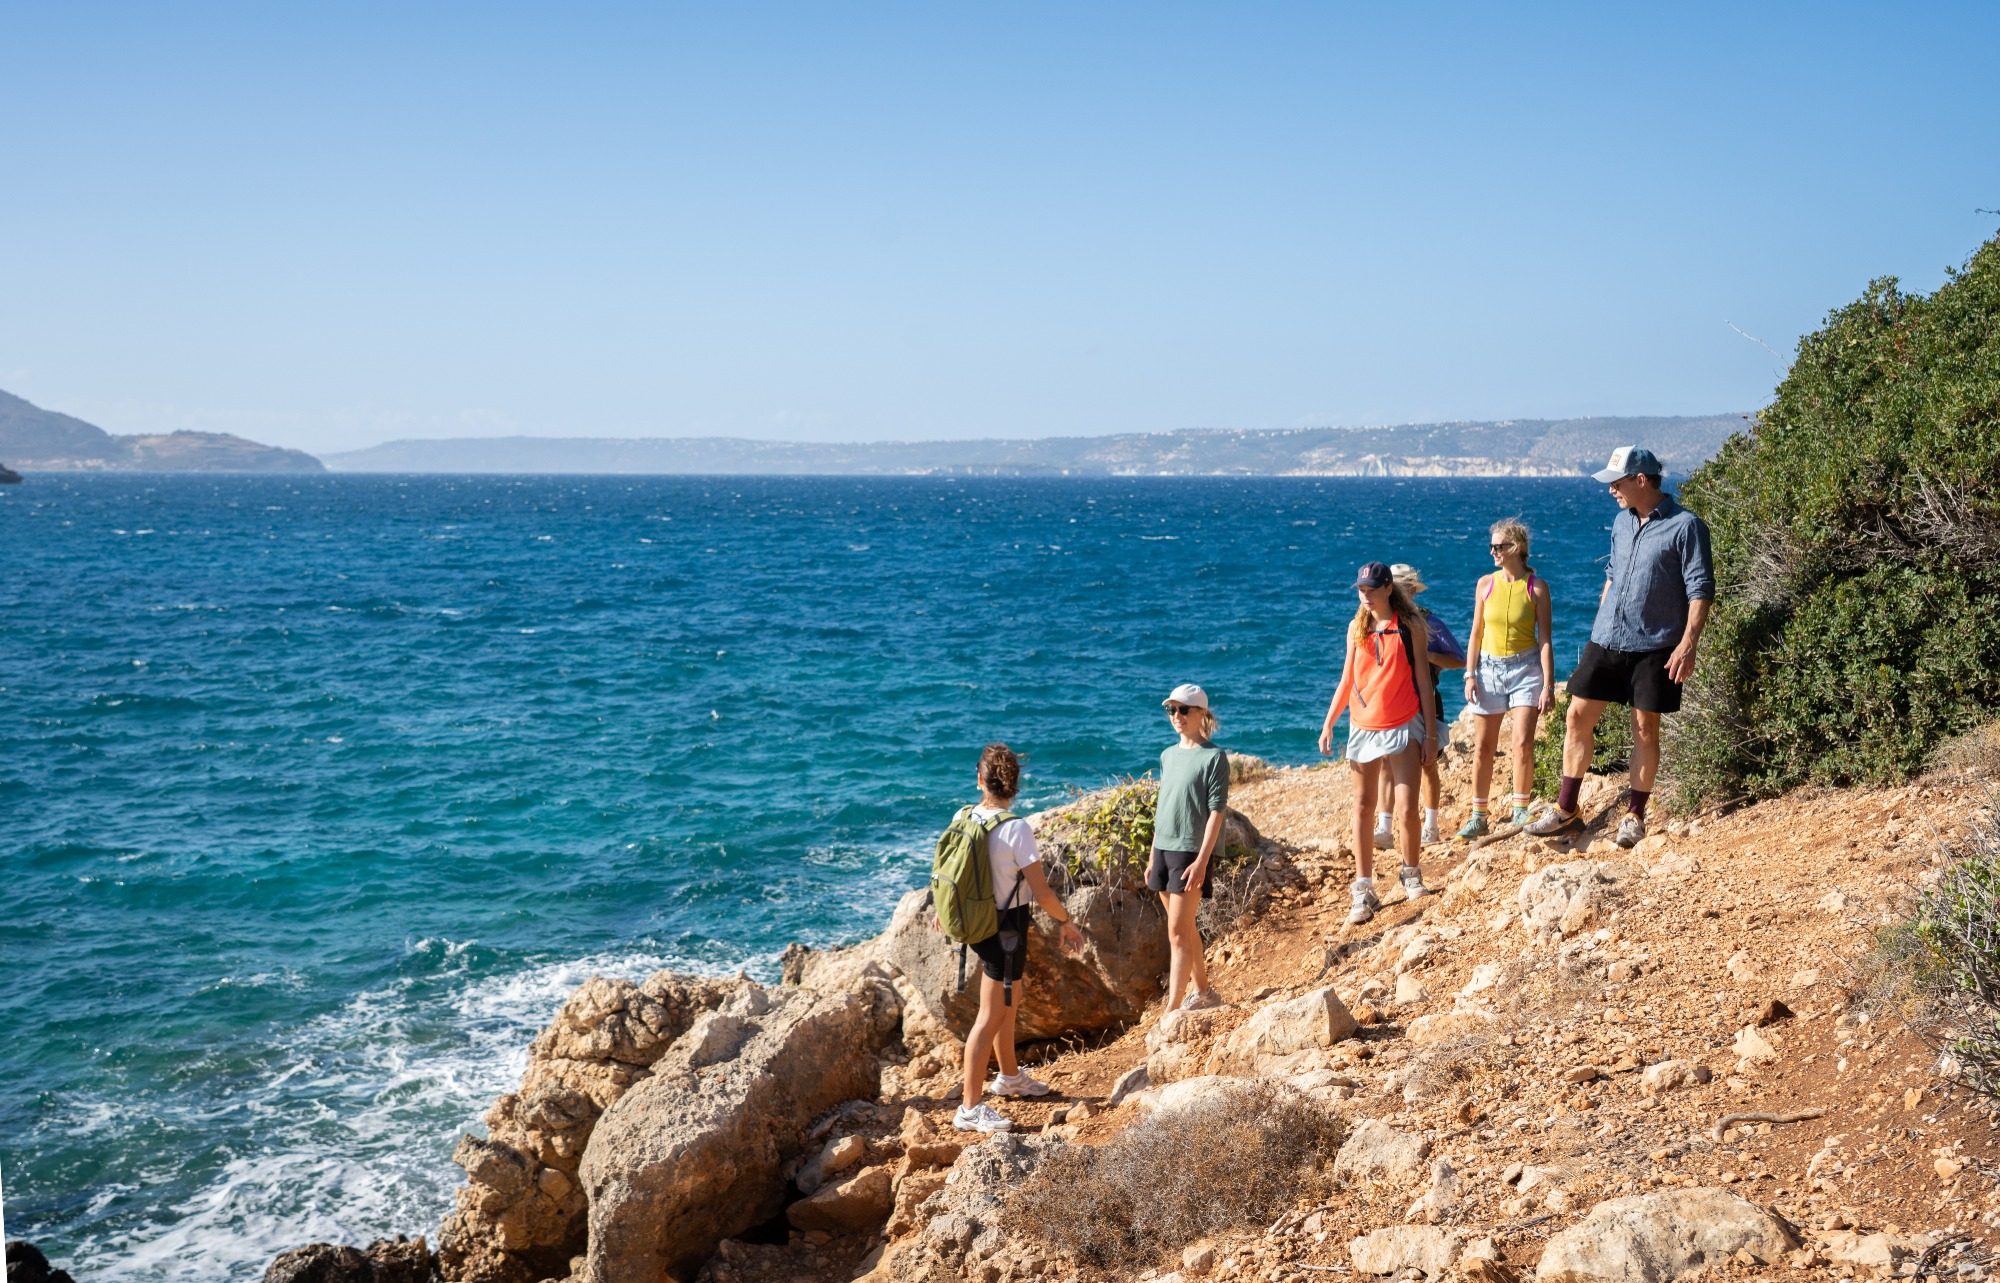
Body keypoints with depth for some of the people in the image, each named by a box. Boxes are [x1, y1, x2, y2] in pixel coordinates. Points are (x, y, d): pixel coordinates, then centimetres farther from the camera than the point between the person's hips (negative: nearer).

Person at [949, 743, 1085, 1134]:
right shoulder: (1016, 829, -23)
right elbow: (1041, 892, -21)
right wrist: (1065, 923, -4)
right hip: (1006, 927, -7)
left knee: (1011, 996, 27)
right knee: (991, 1016, 0)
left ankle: (1010, 1076, 44)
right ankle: (970, 1108, 3)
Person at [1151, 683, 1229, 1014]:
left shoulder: (1214, 757, -8)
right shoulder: (1168, 755, 12)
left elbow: (1217, 812, -12)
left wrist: (1202, 860, -18)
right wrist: (1153, 857, 15)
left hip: (1192, 852, -7)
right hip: (1164, 849, 7)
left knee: (1178, 930, -11)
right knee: (1185, 928, 15)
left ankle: (1172, 1009, -12)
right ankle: (1201, 991, 29)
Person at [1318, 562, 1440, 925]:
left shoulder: (1409, 626, -3)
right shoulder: (1357, 628, 6)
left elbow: (1423, 680, -1)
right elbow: (1347, 680, 11)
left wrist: (1430, 733, -3)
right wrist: (1328, 724, 5)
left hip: (1404, 727, -3)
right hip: (1363, 729, 3)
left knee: (1407, 809, -6)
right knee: (1363, 809, 4)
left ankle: (1411, 875, 19)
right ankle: (1363, 891, 10)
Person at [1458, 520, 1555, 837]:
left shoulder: (1537, 587, -6)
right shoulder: (1486, 584, 2)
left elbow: (1546, 639, -6)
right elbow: (1476, 633, 7)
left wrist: (1548, 685, -11)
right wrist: (1470, 675, 0)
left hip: (1525, 668, -3)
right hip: (1490, 668, 3)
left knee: (1522, 742, -13)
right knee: (1483, 745, 5)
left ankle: (1521, 811, 0)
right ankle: (1478, 816, 14)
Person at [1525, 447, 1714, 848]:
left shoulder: (1685, 526, -10)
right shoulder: (1622, 522, 11)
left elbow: (1701, 589, -12)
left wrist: (1688, 644, -20)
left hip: (1653, 646, -6)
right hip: (1606, 641, 6)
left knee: (1645, 728, 2)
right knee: (1578, 716, 3)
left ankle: (1635, 815, 14)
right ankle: (1566, 808, 12)